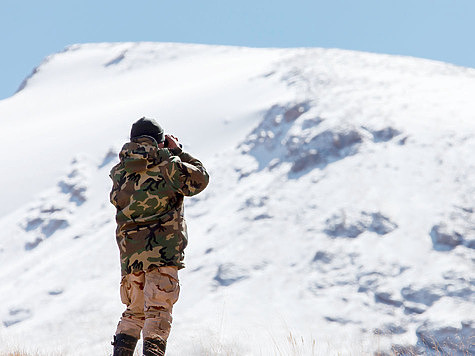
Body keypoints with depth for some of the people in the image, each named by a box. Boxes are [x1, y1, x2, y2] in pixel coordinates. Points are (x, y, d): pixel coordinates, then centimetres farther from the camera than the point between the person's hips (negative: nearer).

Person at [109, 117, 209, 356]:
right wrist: (178, 152, 18)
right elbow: (199, 179, 8)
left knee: (134, 311, 16)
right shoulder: (166, 164, -4)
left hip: (129, 251, 5)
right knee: (158, 311, -7)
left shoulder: (120, 171, 9)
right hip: (163, 247, -5)